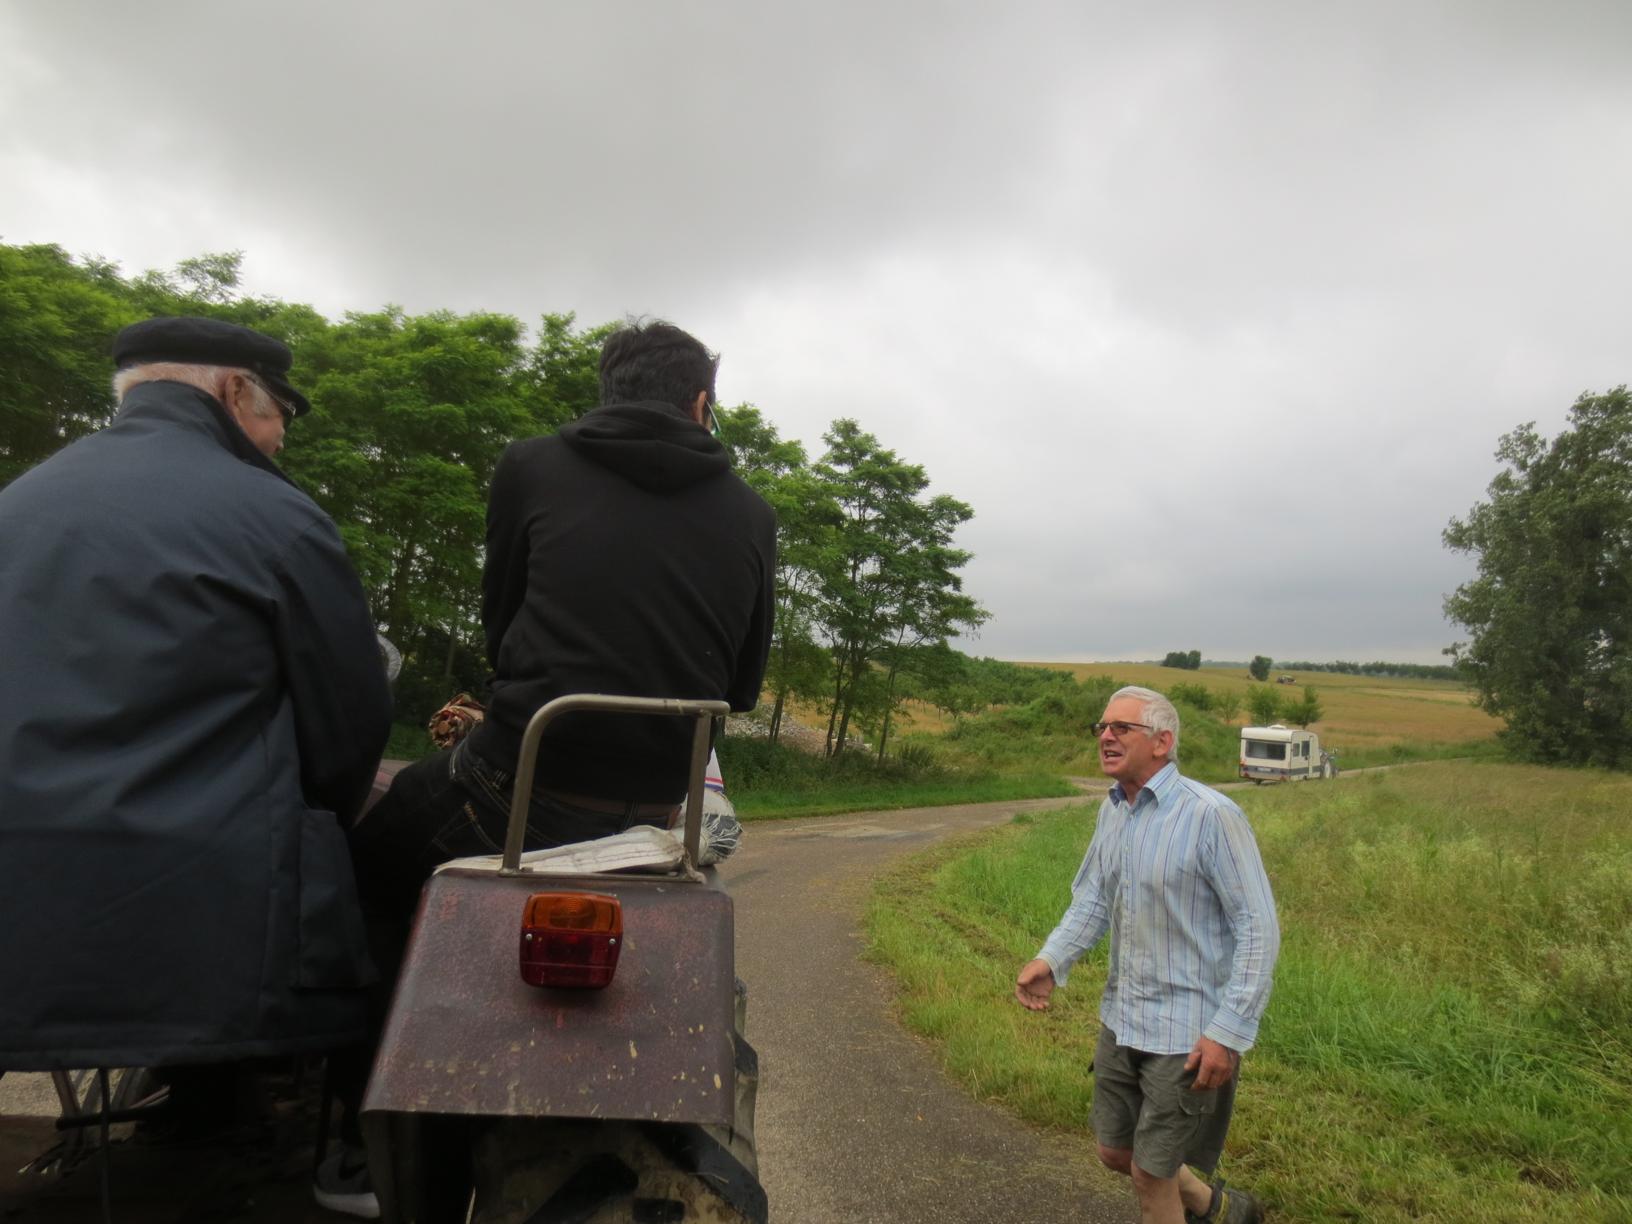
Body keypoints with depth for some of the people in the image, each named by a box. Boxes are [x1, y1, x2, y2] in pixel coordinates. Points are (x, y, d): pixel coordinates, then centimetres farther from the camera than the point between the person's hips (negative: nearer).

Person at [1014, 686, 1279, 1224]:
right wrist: (1051, 959, -6)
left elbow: (1259, 928, -19)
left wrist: (1228, 1031, -22)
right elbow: (1092, 896, 10)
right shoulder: (1113, 810, 2)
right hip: (1122, 1018, 8)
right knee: (1115, 1152, 20)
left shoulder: (1211, 816, -21)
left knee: (1150, 1171, 6)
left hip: (1189, 1033, -7)